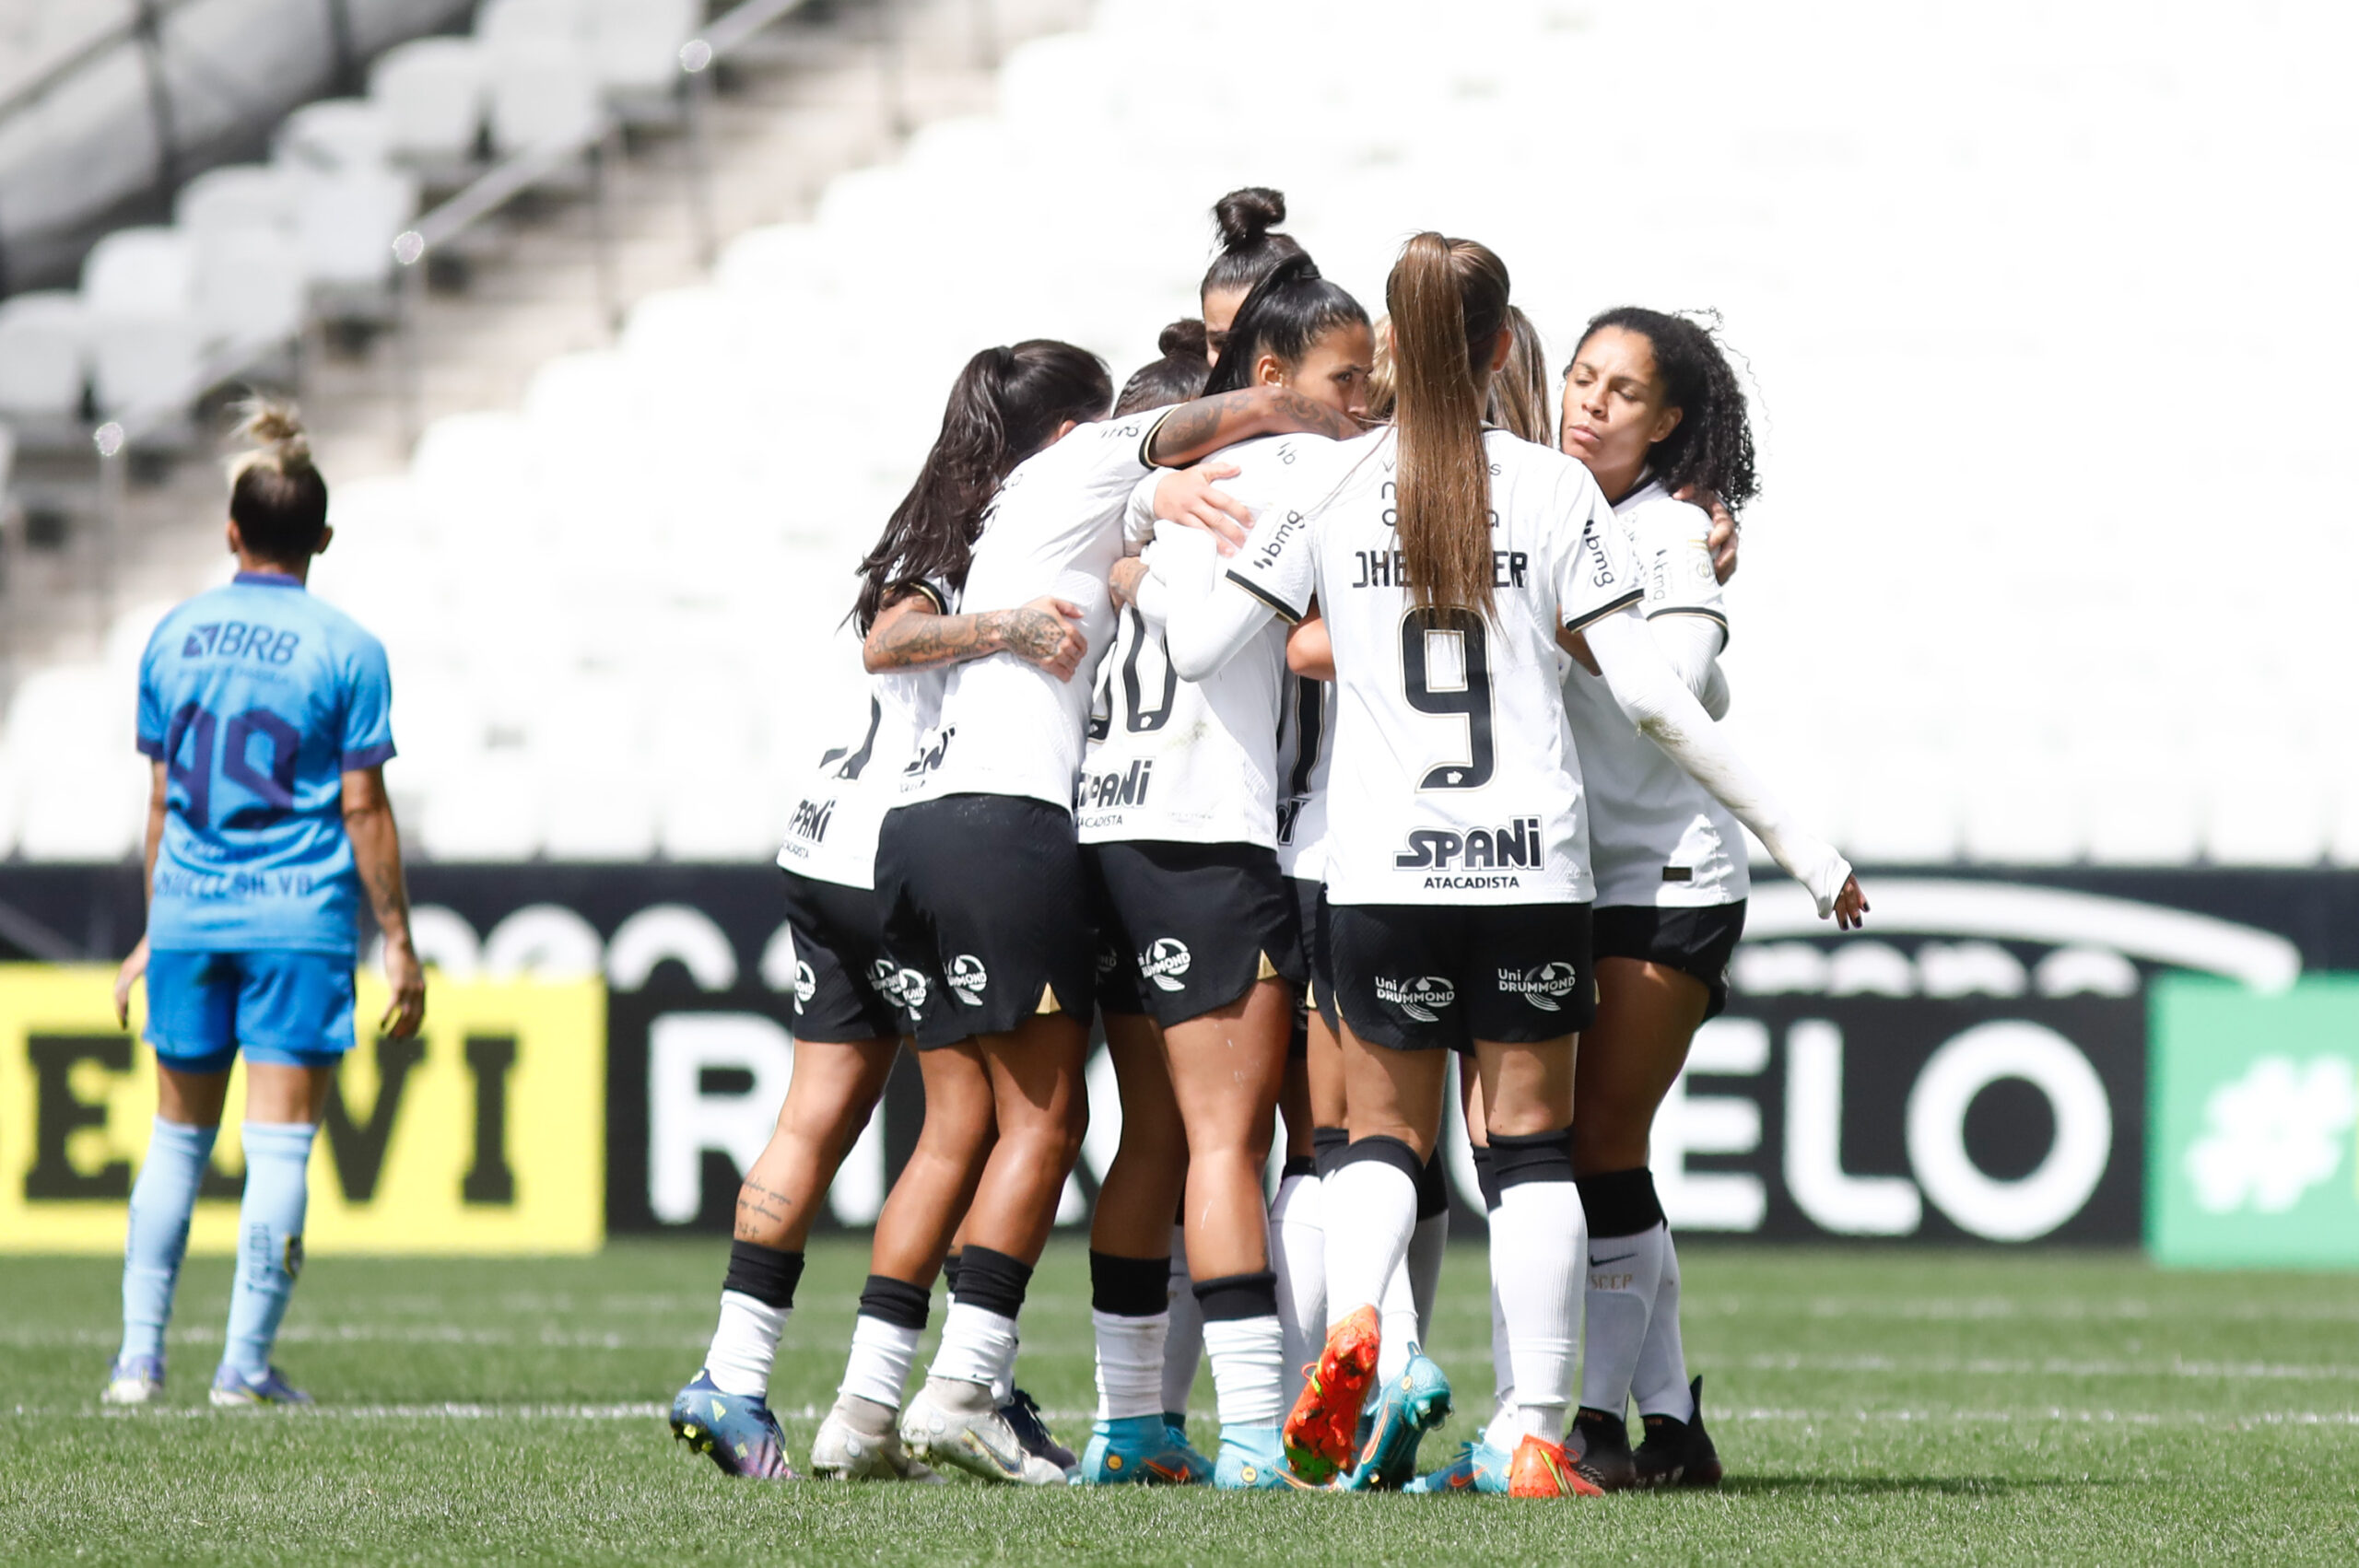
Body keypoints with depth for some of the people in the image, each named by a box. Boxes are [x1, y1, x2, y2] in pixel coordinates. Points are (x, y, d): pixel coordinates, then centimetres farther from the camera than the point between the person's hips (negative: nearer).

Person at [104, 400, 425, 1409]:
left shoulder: (174, 637, 6)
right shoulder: (346, 651, -5)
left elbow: (163, 799, 12)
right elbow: (363, 809, -5)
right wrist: (398, 941, 1)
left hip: (188, 912, 4)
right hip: (301, 922, -3)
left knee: (178, 1136, 13)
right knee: (280, 1143, 0)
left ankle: (139, 1356, 9)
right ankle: (245, 1363, -3)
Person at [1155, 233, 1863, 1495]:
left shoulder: (1323, 489, 0)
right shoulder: (1554, 490, -1)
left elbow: (1194, 651, -2)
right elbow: (1646, 691, -3)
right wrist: (1788, 836, 3)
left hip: (1382, 867, 0)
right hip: (1532, 863, 0)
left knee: (1384, 1132, 13)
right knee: (1531, 1142, 9)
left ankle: (1354, 1321, -17)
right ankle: (1538, 1433, 1)